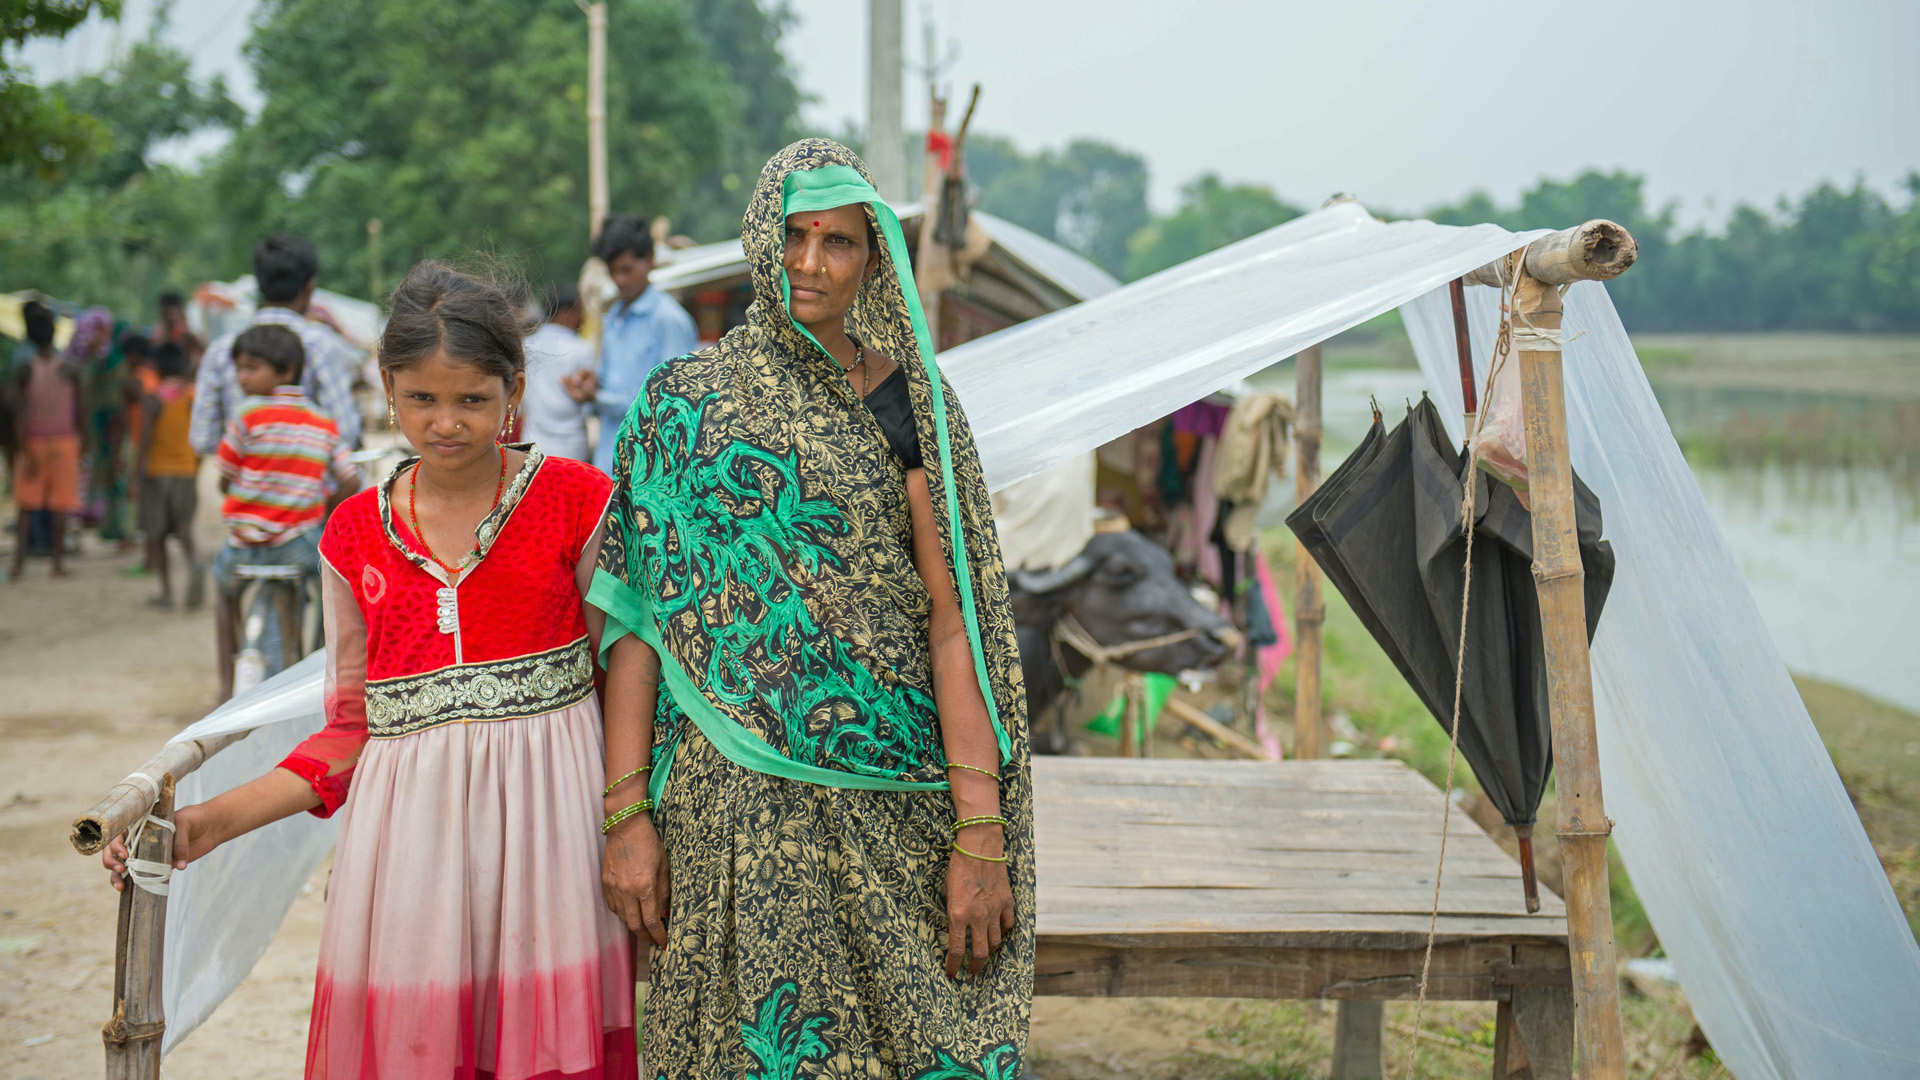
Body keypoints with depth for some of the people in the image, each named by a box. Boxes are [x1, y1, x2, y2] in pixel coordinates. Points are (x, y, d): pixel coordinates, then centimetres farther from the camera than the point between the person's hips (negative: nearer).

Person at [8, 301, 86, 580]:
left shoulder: (23, 371, -9)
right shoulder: (70, 369, -6)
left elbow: (19, 414, -11)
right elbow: (80, 411, -2)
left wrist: (19, 449, -7)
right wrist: (83, 441, 12)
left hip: (32, 442, 0)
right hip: (64, 442, 0)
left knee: (26, 507, 7)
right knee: (61, 505, 5)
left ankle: (19, 561, 2)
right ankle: (58, 562, 5)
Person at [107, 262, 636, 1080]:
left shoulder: (576, 499, 0)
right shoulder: (355, 536, 9)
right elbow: (353, 727, 12)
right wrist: (214, 822, 3)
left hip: (547, 815, -2)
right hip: (409, 826, 2)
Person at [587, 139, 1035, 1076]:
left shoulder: (911, 403, 3)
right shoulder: (685, 401, 5)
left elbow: (955, 613, -3)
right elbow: (638, 616, 3)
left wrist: (982, 833, -10)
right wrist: (626, 814, -4)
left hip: (890, 806, 0)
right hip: (734, 802, 0)